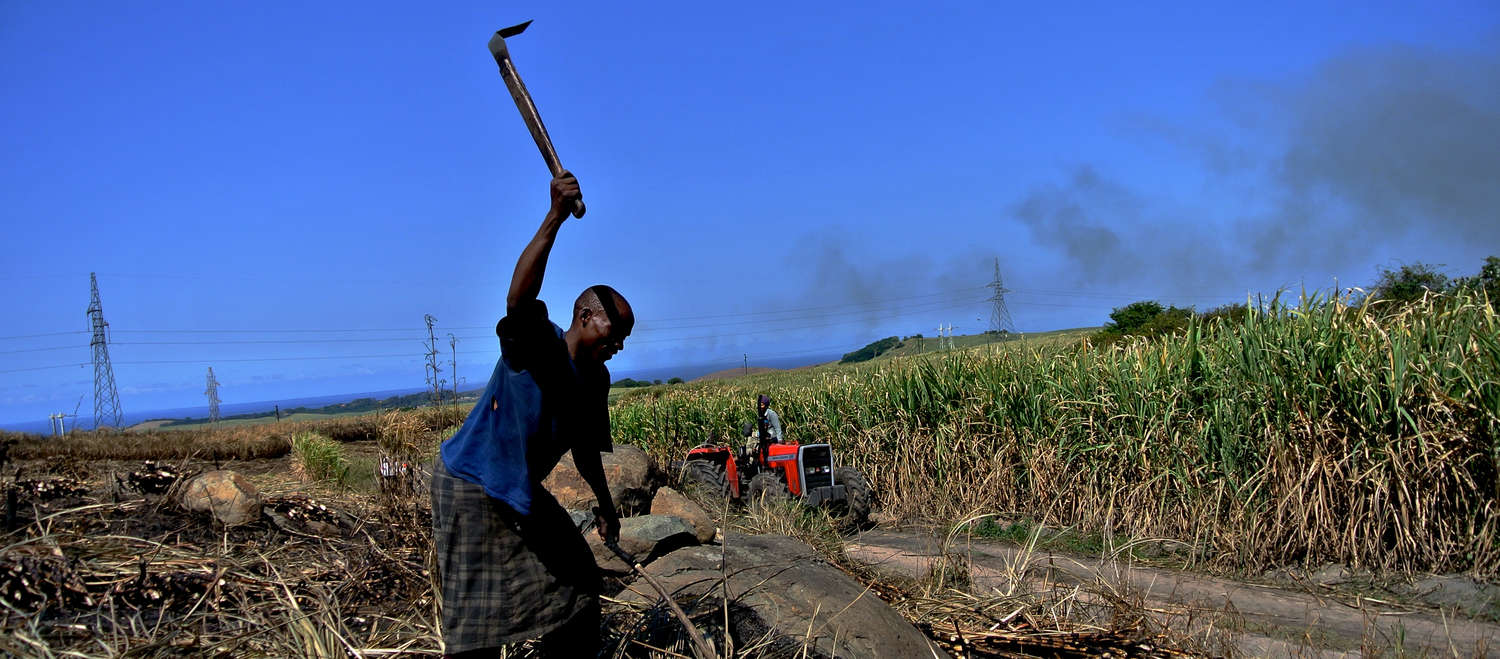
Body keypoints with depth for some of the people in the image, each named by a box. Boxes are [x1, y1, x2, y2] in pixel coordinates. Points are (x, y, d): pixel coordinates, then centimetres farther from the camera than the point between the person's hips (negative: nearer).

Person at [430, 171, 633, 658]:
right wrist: (555, 218, -54)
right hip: (470, 486, -8)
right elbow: (519, 299, -44)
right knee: (477, 619, -5)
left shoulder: (596, 379, 2)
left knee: (575, 579, 15)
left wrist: (604, 504, 27)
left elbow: (585, 448, 17)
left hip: (522, 494, 8)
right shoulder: (537, 345, -21)